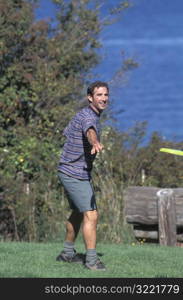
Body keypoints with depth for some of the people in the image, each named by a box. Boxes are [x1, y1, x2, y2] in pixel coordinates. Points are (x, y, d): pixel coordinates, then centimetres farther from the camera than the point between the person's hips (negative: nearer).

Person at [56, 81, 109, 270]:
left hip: (81, 174, 11)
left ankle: (67, 253, 37)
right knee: (91, 215, -16)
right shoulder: (87, 116, -22)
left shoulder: (90, 115, 9)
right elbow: (90, 131, -47)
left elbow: (67, 132, 26)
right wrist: (95, 143, -69)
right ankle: (91, 260, -17)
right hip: (74, 174, -11)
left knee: (78, 213, 23)